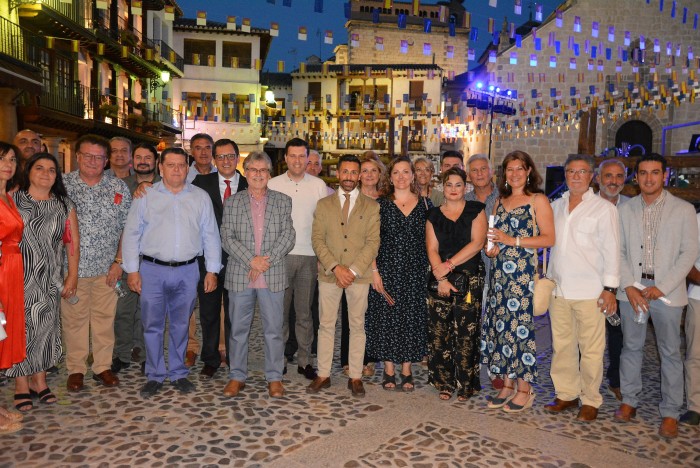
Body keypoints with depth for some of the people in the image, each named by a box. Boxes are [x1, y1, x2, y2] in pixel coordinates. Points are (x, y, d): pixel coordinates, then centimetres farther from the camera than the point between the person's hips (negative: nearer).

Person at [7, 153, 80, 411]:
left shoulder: (64, 205, 7)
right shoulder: (13, 200, 0)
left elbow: (73, 242, 6)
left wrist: (72, 276, 2)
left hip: (50, 280, 2)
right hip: (20, 278, -2)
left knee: (46, 326, 7)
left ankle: (39, 380, 21)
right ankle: (21, 384, 13)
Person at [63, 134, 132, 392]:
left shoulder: (118, 187, 3)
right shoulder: (63, 185, 0)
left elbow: (128, 228, 4)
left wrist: (119, 261, -1)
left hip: (107, 267, 1)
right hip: (72, 267, -1)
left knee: (105, 318, 8)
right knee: (74, 318, 8)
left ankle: (103, 367, 22)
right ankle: (76, 369, 23)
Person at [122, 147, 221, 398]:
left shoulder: (200, 197, 6)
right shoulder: (145, 196, 3)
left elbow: (210, 235, 6)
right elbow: (131, 234, 3)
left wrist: (212, 270, 2)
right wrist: (132, 270, -3)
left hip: (187, 271, 1)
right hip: (152, 269, -1)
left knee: (180, 325, 11)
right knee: (152, 325, 5)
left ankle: (178, 373, 25)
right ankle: (154, 376, 20)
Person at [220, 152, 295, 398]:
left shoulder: (283, 201, 7)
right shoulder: (233, 202, 8)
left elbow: (288, 235, -1)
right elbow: (227, 237, -1)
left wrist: (267, 260, -13)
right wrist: (251, 260, -14)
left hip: (273, 276, 0)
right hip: (239, 276, 1)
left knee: (274, 330, 5)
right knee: (238, 329, 9)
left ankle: (274, 378, 19)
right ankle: (237, 376, 23)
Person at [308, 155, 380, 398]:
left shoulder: (371, 206, 4)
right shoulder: (324, 204, 8)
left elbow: (373, 242, -4)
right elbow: (317, 239, 0)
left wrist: (353, 270, -14)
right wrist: (335, 267, -13)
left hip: (359, 275, -1)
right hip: (329, 274, 1)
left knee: (357, 326, 7)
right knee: (326, 325, 6)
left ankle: (355, 377, 17)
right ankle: (323, 375, 17)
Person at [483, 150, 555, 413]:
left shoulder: (538, 200, 0)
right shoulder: (500, 202, 17)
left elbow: (549, 239, -8)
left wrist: (512, 240, -15)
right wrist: (491, 248, 2)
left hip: (523, 272, -6)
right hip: (499, 272, 6)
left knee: (520, 325, -6)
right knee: (500, 325, 5)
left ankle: (524, 389, 7)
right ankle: (507, 385, 16)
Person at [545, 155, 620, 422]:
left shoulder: (604, 208, -2)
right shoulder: (556, 207, 12)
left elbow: (611, 250, -4)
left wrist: (610, 288, -8)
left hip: (590, 291, -4)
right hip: (559, 289, 5)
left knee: (591, 350, 2)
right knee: (562, 345, 11)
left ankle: (591, 400, 16)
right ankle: (567, 394, 24)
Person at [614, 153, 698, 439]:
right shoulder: (626, 210, 6)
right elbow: (619, 251, 5)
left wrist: (661, 288, -11)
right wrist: (629, 287, -7)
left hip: (667, 291, -2)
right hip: (632, 289, 2)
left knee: (670, 352, 5)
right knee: (631, 347, 10)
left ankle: (670, 413, 16)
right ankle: (629, 401, 24)